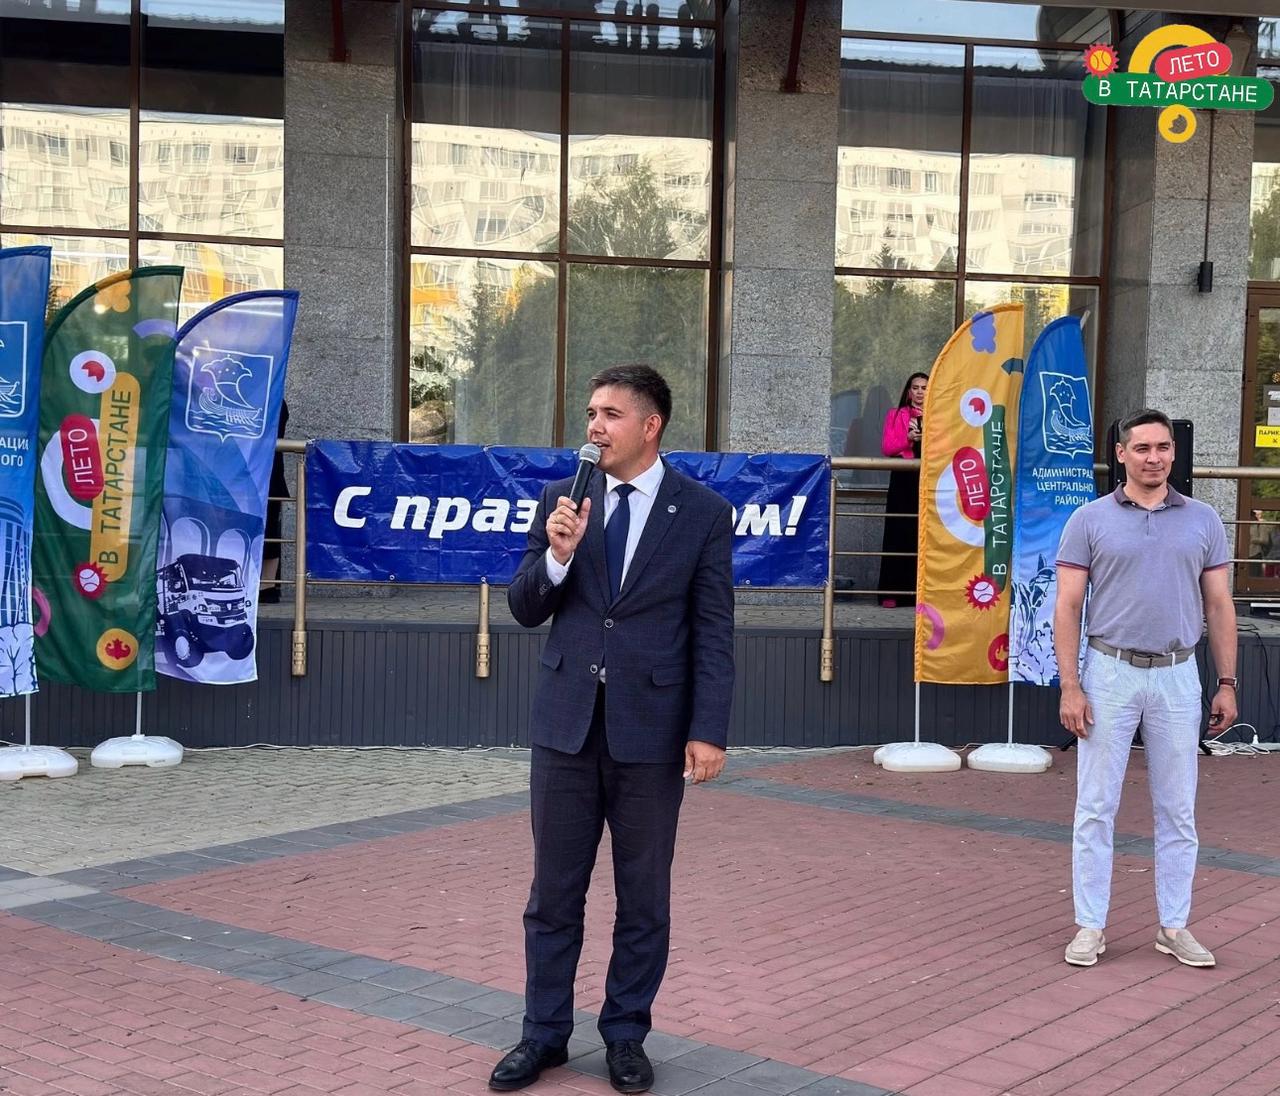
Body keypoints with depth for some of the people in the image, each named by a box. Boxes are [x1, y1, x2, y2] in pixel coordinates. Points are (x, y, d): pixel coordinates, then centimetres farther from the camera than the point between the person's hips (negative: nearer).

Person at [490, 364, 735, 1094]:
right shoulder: (561, 500, 4)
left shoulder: (704, 513, -3)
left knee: (644, 895, 9)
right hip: (567, 722, 3)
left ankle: (626, 1035, 24)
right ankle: (545, 1033, 23)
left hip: (651, 728, -2)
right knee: (554, 891, 10)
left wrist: (709, 731, -11)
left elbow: (714, 633, -5)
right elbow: (526, 611, 4)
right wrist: (558, 554, -15)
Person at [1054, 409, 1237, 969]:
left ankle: (1174, 927, 20)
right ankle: (1090, 927, 12)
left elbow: (1219, 606, 8)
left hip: (1177, 677, 2)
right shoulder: (1090, 519, -1)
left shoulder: (1203, 521, 6)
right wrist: (1070, 687, -9)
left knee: (1178, 810, 9)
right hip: (1110, 674, -2)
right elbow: (1067, 607, -3)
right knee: (1096, 807, 2)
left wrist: (1227, 683, 3)